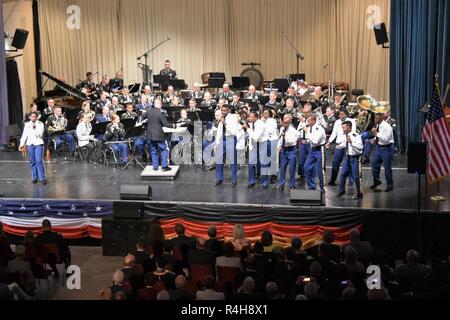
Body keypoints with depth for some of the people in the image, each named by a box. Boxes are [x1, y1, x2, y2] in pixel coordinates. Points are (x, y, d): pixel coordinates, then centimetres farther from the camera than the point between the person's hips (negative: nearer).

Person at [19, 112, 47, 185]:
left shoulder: (40, 124, 0)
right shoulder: (27, 124, 9)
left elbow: (40, 134, -8)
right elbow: (24, 135, 11)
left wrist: (35, 129, -21)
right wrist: (21, 144, 7)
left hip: (38, 144, -3)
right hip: (30, 144, 3)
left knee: (39, 161, -11)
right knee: (32, 162, 6)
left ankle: (42, 178, -7)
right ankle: (34, 177, 16)